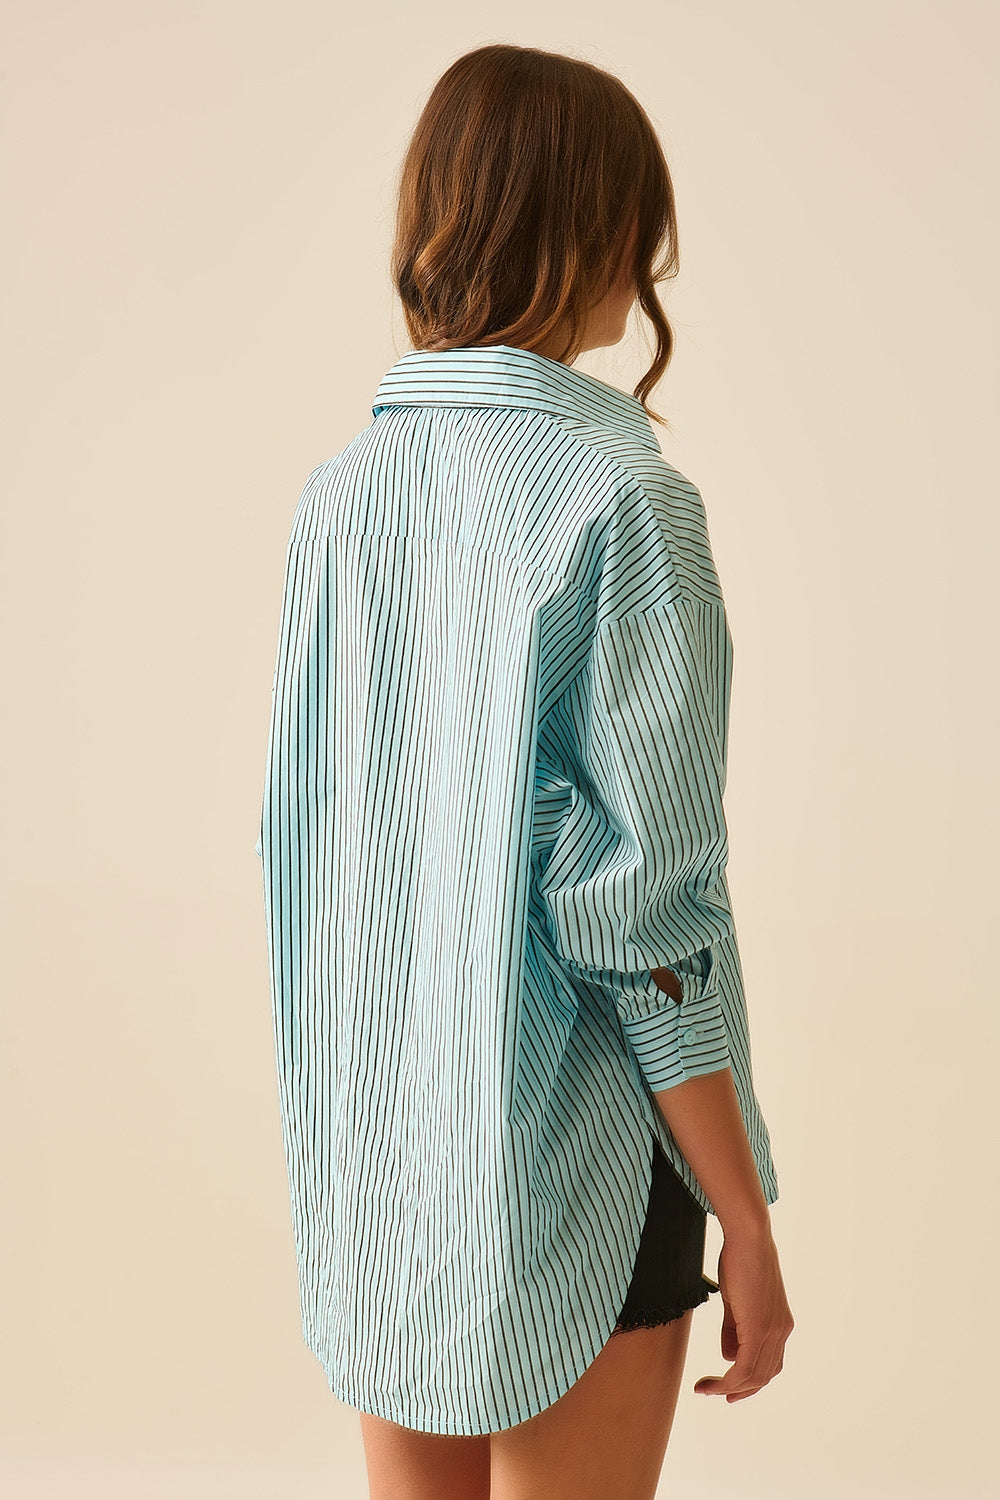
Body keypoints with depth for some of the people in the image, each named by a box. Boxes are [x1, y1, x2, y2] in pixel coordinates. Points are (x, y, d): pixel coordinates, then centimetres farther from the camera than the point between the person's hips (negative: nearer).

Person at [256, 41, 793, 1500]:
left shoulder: (340, 489, 1)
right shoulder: (622, 498, -16)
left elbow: (301, 833, 7)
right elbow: (649, 907, -18)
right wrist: (747, 1224, -9)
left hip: (372, 1147, 6)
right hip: (566, 1158, -5)